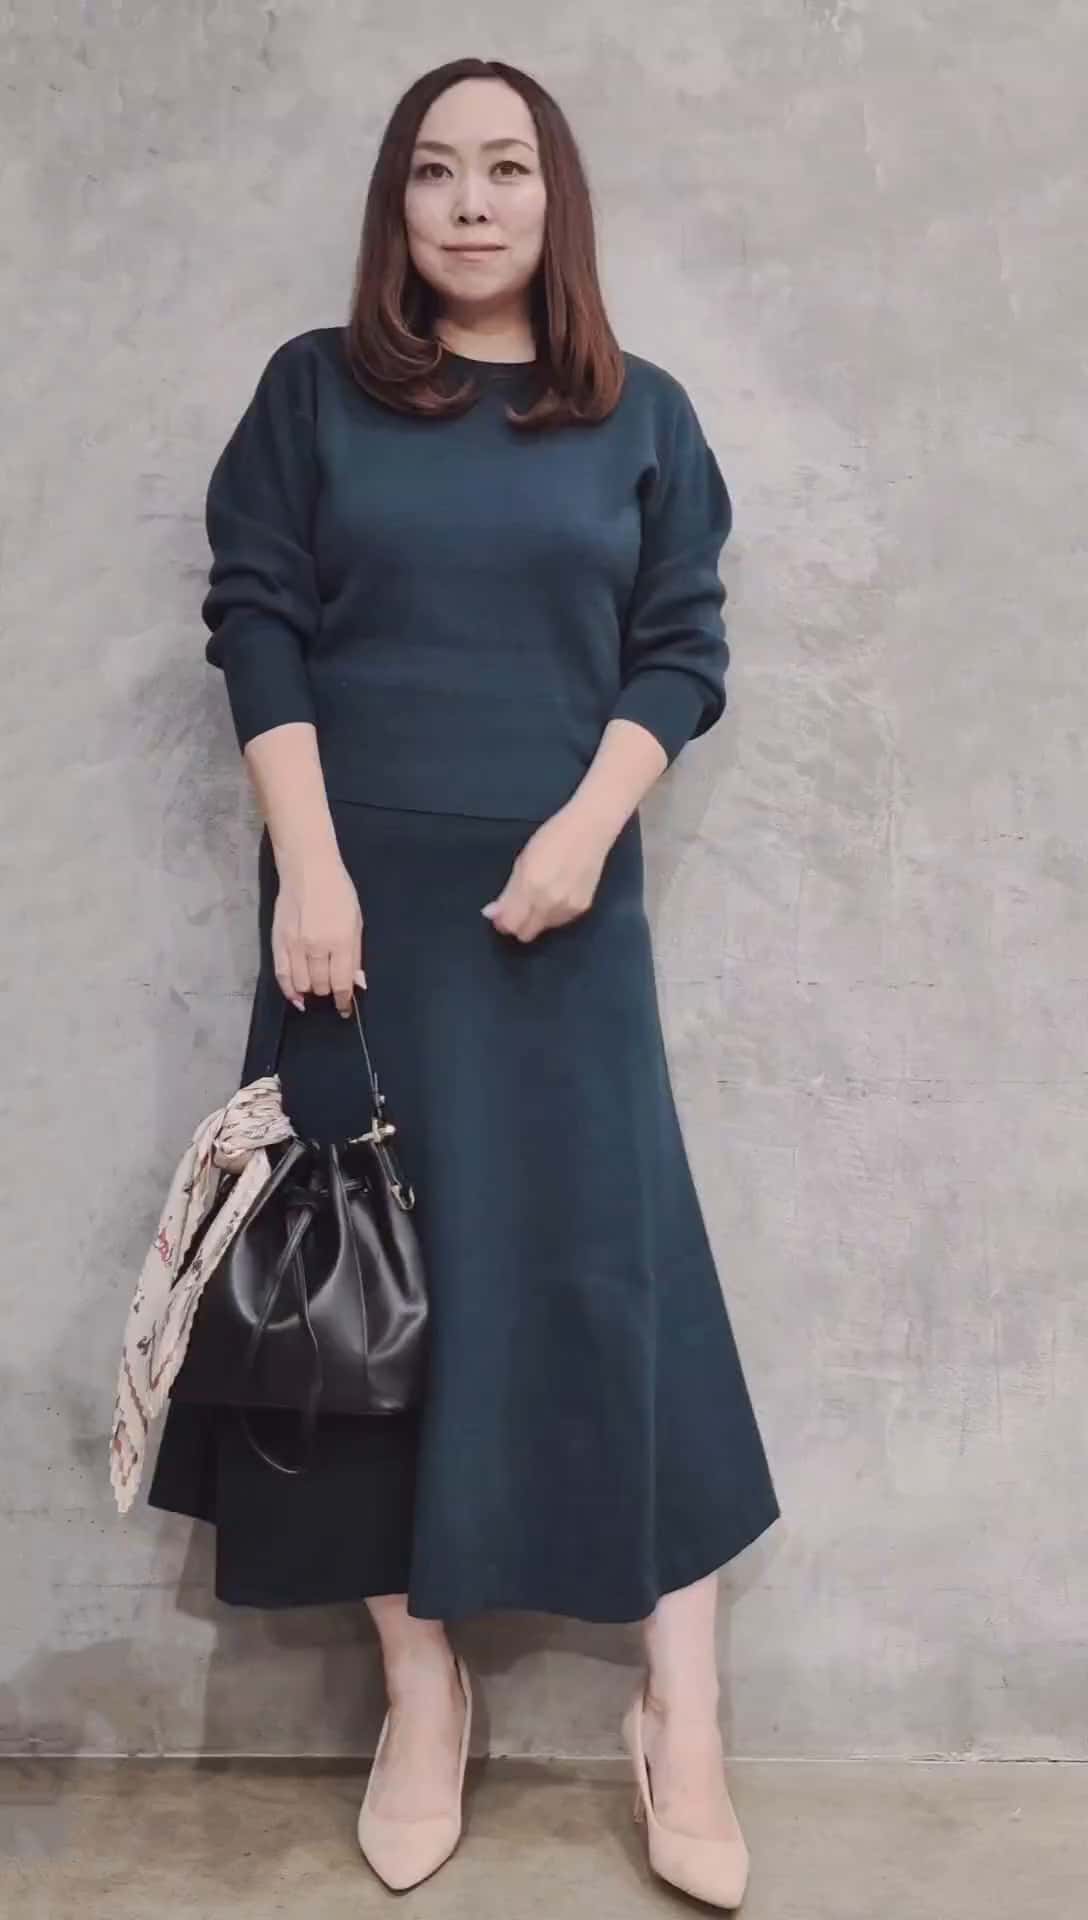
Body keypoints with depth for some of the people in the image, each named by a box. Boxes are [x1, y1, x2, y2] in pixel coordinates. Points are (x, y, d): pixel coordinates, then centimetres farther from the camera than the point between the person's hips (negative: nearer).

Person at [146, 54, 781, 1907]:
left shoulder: (643, 416, 9)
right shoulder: (312, 390, 7)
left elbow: (682, 652, 5)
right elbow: (256, 626, 0)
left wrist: (587, 829, -11)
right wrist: (309, 866, -11)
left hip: (559, 902, 0)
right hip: (362, 898, 1)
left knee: (609, 1263, -3)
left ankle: (680, 1717, 6)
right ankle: (420, 1684, 16)